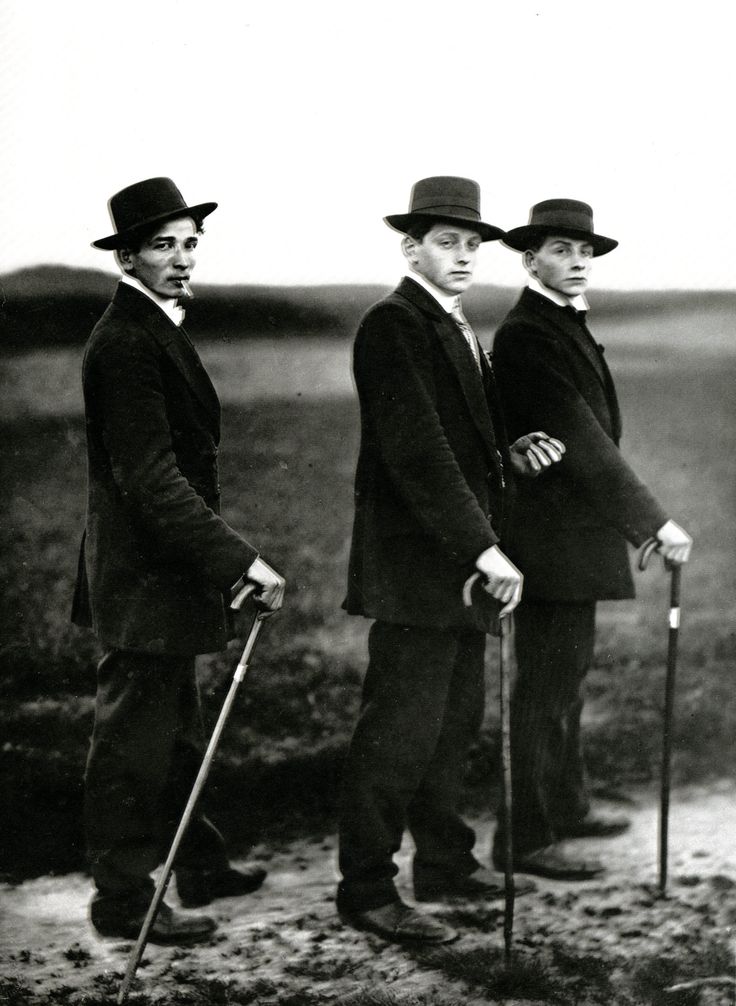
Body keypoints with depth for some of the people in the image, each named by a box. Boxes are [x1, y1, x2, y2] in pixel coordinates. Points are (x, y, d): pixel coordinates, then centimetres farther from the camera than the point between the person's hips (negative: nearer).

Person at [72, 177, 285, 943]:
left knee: (172, 730, 20)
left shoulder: (155, 331, 13)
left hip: (166, 570, 11)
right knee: (133, 739, -1)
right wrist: (239, 560, -28)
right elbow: (149, 477, -26)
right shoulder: (125, 342, -20)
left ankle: (199, 867, 33)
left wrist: (223, 557, 20)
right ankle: (123, 901, 8)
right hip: (144, 576, -11)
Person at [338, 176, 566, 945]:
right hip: (413, 565, -10)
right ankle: (366, 889, 2)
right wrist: (483, 547, -26)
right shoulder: (392, 326, -14)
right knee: (399, 731, -6)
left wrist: (511, 454, 5)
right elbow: (416, 454, -22)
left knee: (454, 723, 16)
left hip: (460, 564, 10)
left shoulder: (456, 330, 17)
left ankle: (446, 864, 27)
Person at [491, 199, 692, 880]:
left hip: (576, 535, 11)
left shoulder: (566, 327, 16)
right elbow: (582, 442, -23)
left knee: (566, 674, 20)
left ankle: (565, 806, 33)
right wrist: (652, 522, -23)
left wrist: (636, 523, 16)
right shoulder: (526, 337, -17)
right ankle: (524, 839, 1)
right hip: (550, 537, -11)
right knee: (544, 684, -6)